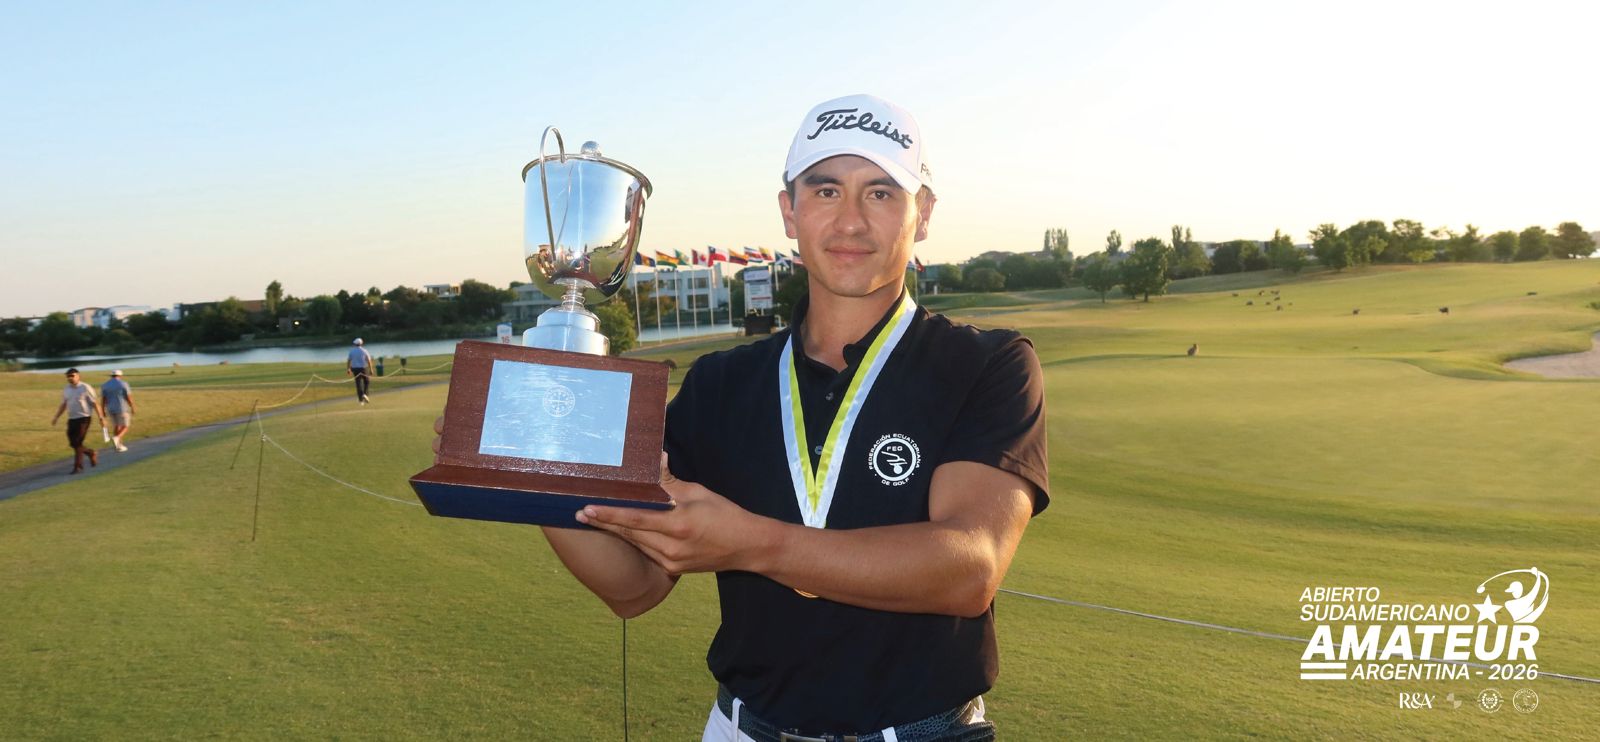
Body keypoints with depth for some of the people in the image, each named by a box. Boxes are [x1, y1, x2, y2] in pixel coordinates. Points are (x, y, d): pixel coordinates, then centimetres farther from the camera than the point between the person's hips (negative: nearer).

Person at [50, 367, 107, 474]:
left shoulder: (85, 388, -8)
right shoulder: (66, 390, 10)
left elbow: (95, 403, -8)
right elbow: (63, 405, 20)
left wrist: (101, 418, -11)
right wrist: (56, 417, 11)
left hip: (83, 419, -6)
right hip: (71, 420, 6)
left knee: (77, 443, -9)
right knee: (72, 443, 6)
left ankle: (78, 466, -1)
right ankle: (90, 453, 30)